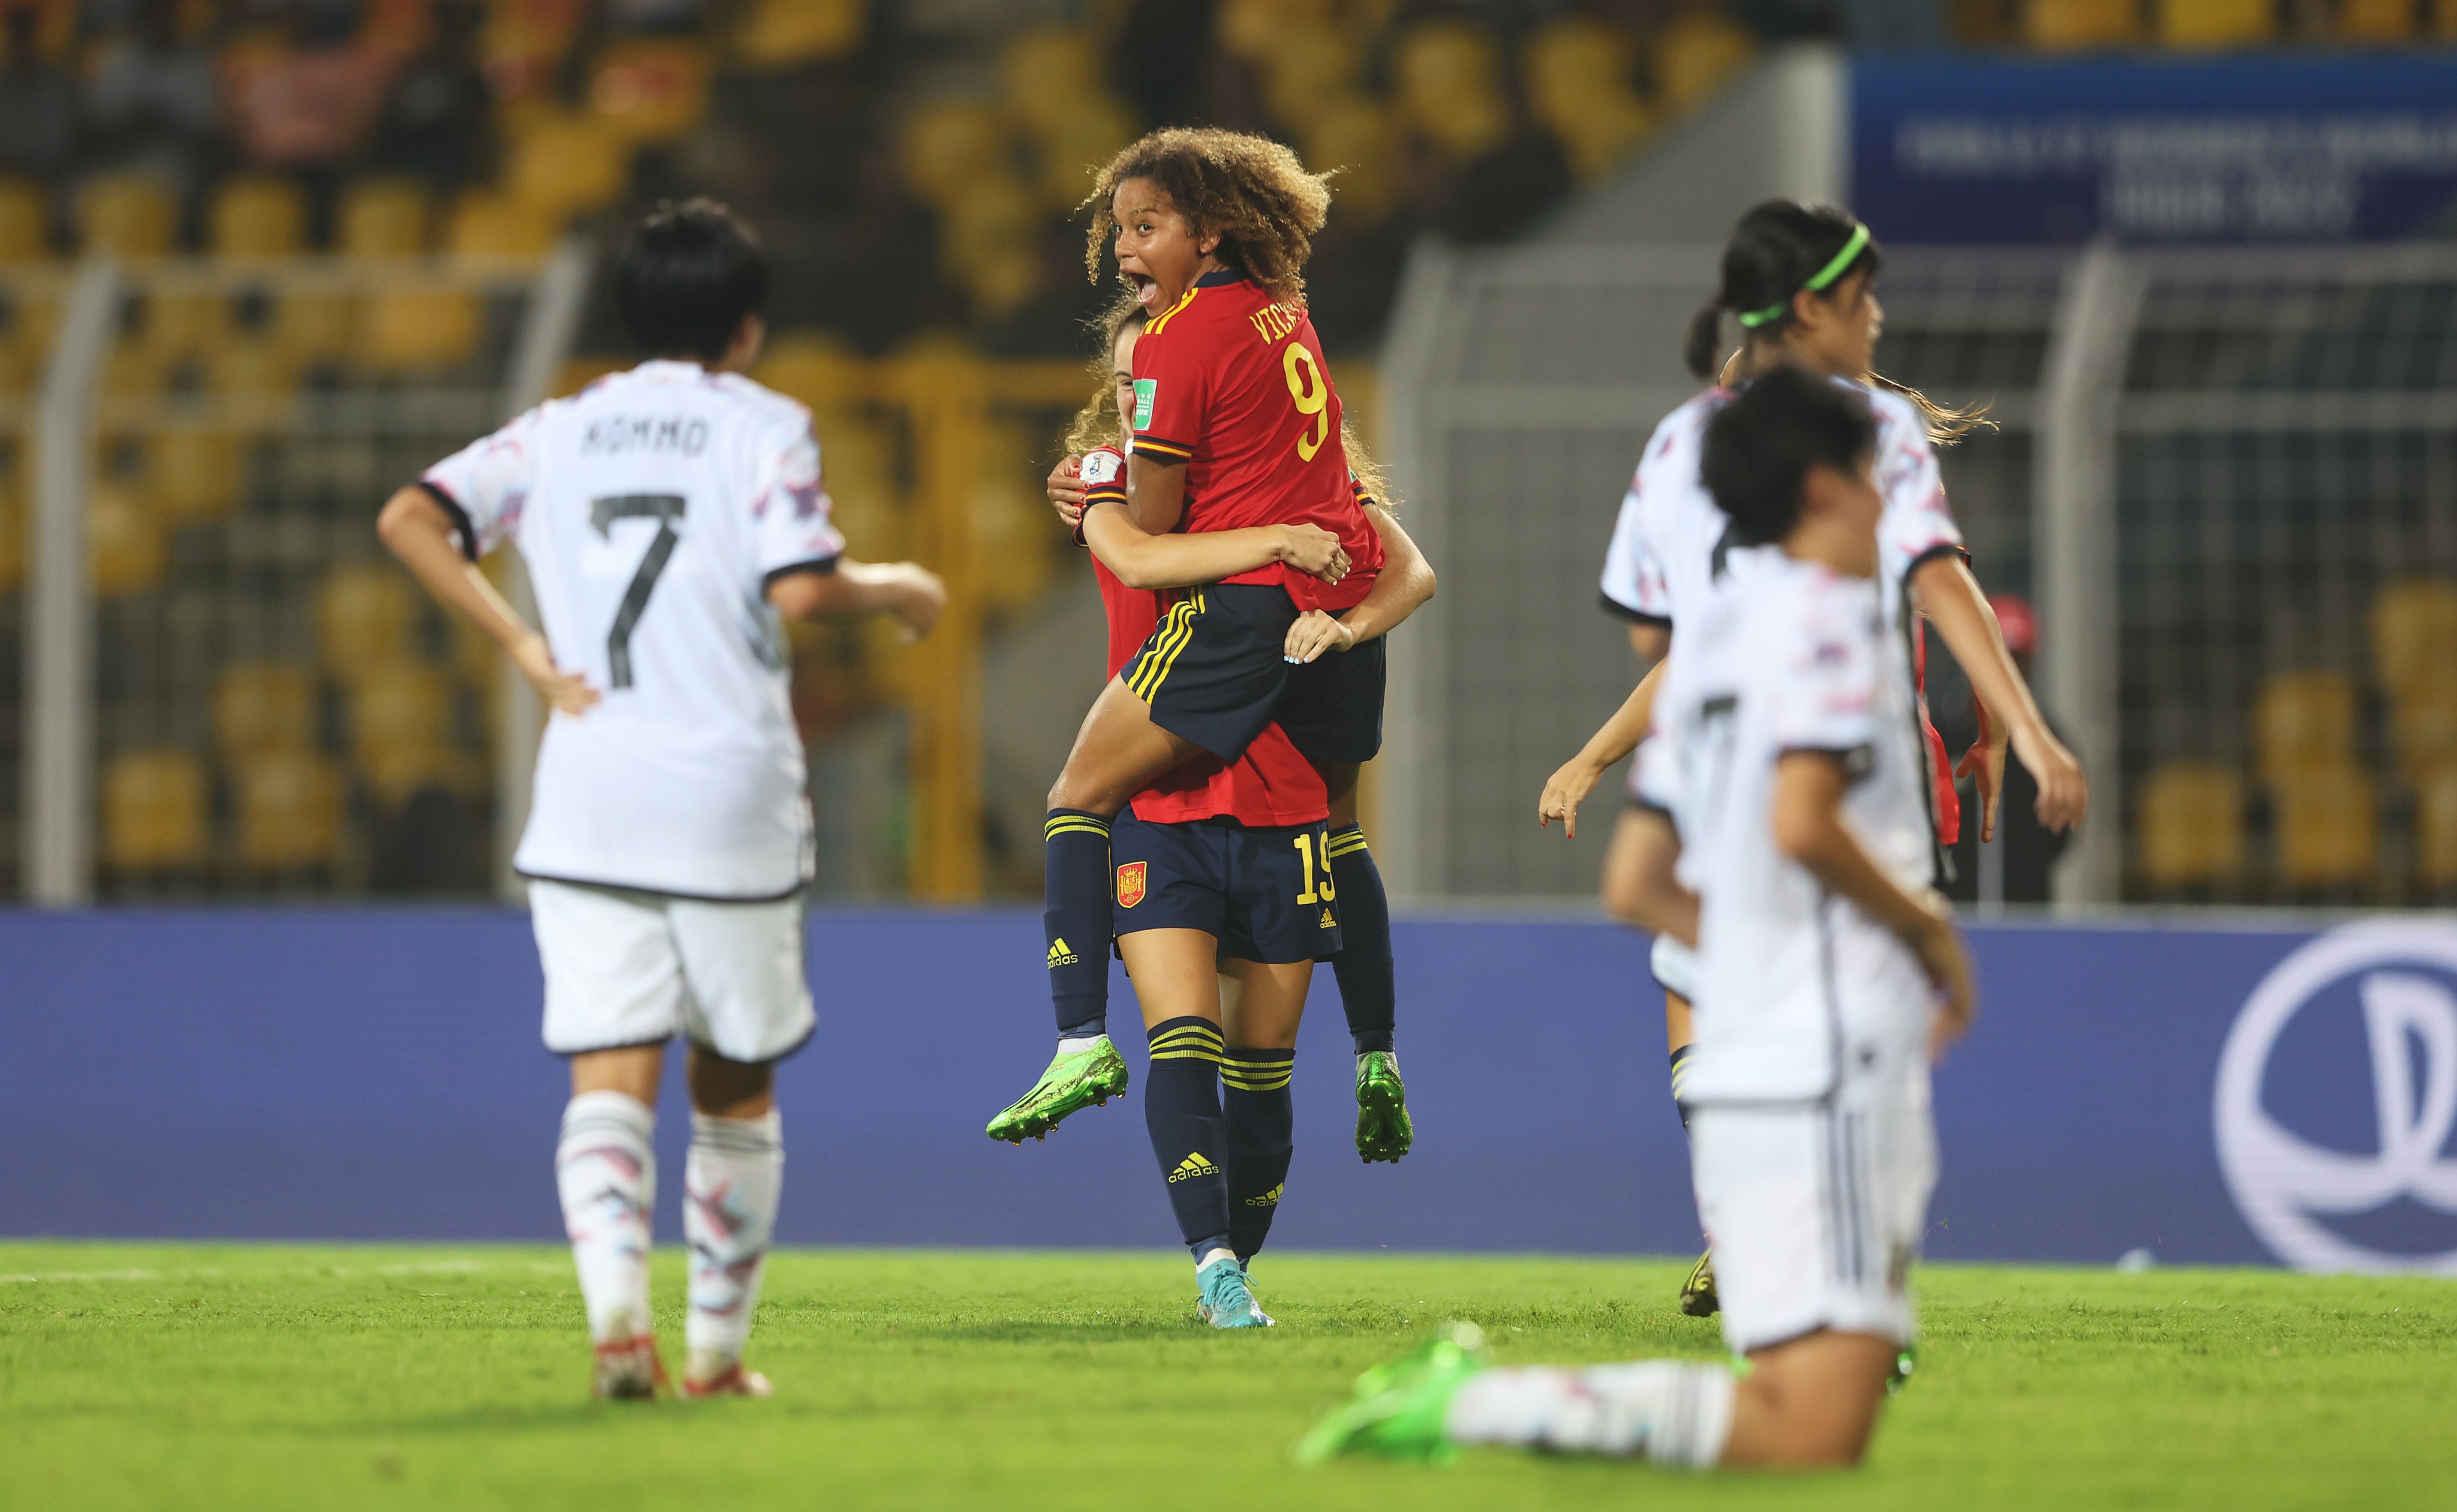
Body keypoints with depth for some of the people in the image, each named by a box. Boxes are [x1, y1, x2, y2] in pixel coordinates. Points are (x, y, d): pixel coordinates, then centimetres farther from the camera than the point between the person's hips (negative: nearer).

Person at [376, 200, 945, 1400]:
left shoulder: (561, 431, 12)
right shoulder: (761, 426, -1)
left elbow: (411, 518, 1)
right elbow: (802, 588, -14)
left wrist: (522, 646, 2)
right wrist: (897, 589, 5)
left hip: (586, 809, 2)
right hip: (732, 806, -2)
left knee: (609, 1079, -5)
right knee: (737, 1087, 14)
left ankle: (616, 1309, -29)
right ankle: (715, 1350, 17)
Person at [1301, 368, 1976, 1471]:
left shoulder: (1710, 632, 20)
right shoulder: (1826, 613, -6)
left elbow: (1649, 890, 22)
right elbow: (1802, 823, -21)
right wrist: (1931, 932, -5)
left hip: (1742, 1062, 10)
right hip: (1827, 1074, -10)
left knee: (1799, 1419, 7)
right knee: (1814, 1434, -16)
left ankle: (1470, 1390, 0)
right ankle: (1474, 1407, -18)